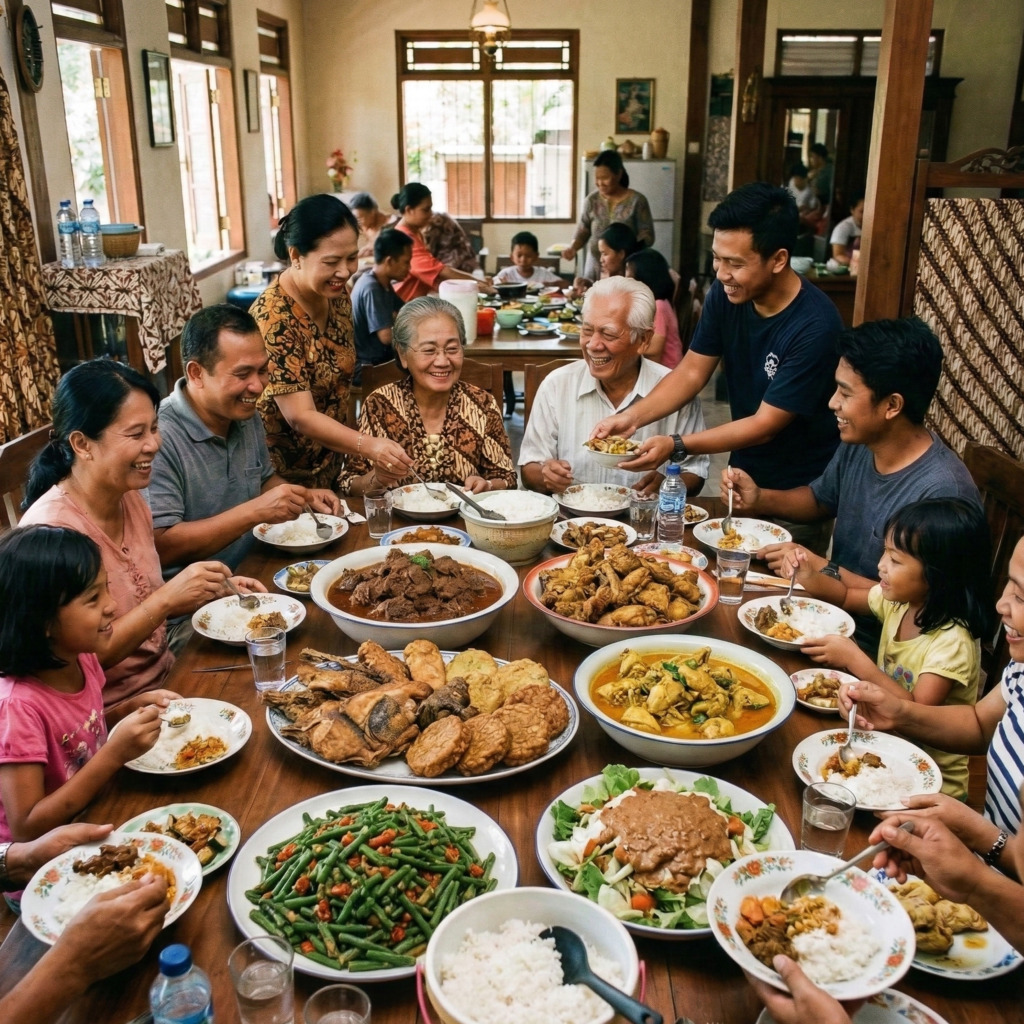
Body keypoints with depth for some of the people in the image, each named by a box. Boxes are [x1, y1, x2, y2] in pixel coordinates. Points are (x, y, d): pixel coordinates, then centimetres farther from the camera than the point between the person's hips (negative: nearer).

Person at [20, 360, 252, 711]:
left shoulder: (132, 499, 1)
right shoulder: (50, 530, -22)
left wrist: (214, 590, -2)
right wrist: (166, 599, -26)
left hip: (165, 679, 7)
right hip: (112, 712, -7)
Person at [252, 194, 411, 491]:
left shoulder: (338, 297, -4)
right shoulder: (273, 318, -25)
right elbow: (300, 417, -28)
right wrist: (369, 446, -41)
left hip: (329, 469, 7)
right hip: (281, 480, -6)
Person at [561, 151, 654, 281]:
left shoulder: (637, 201, -5)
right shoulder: (592, 200, 4)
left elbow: (647, 235, -4)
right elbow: (583, 231, 9)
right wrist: (573, 248, -12)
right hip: (595, 270, 3)